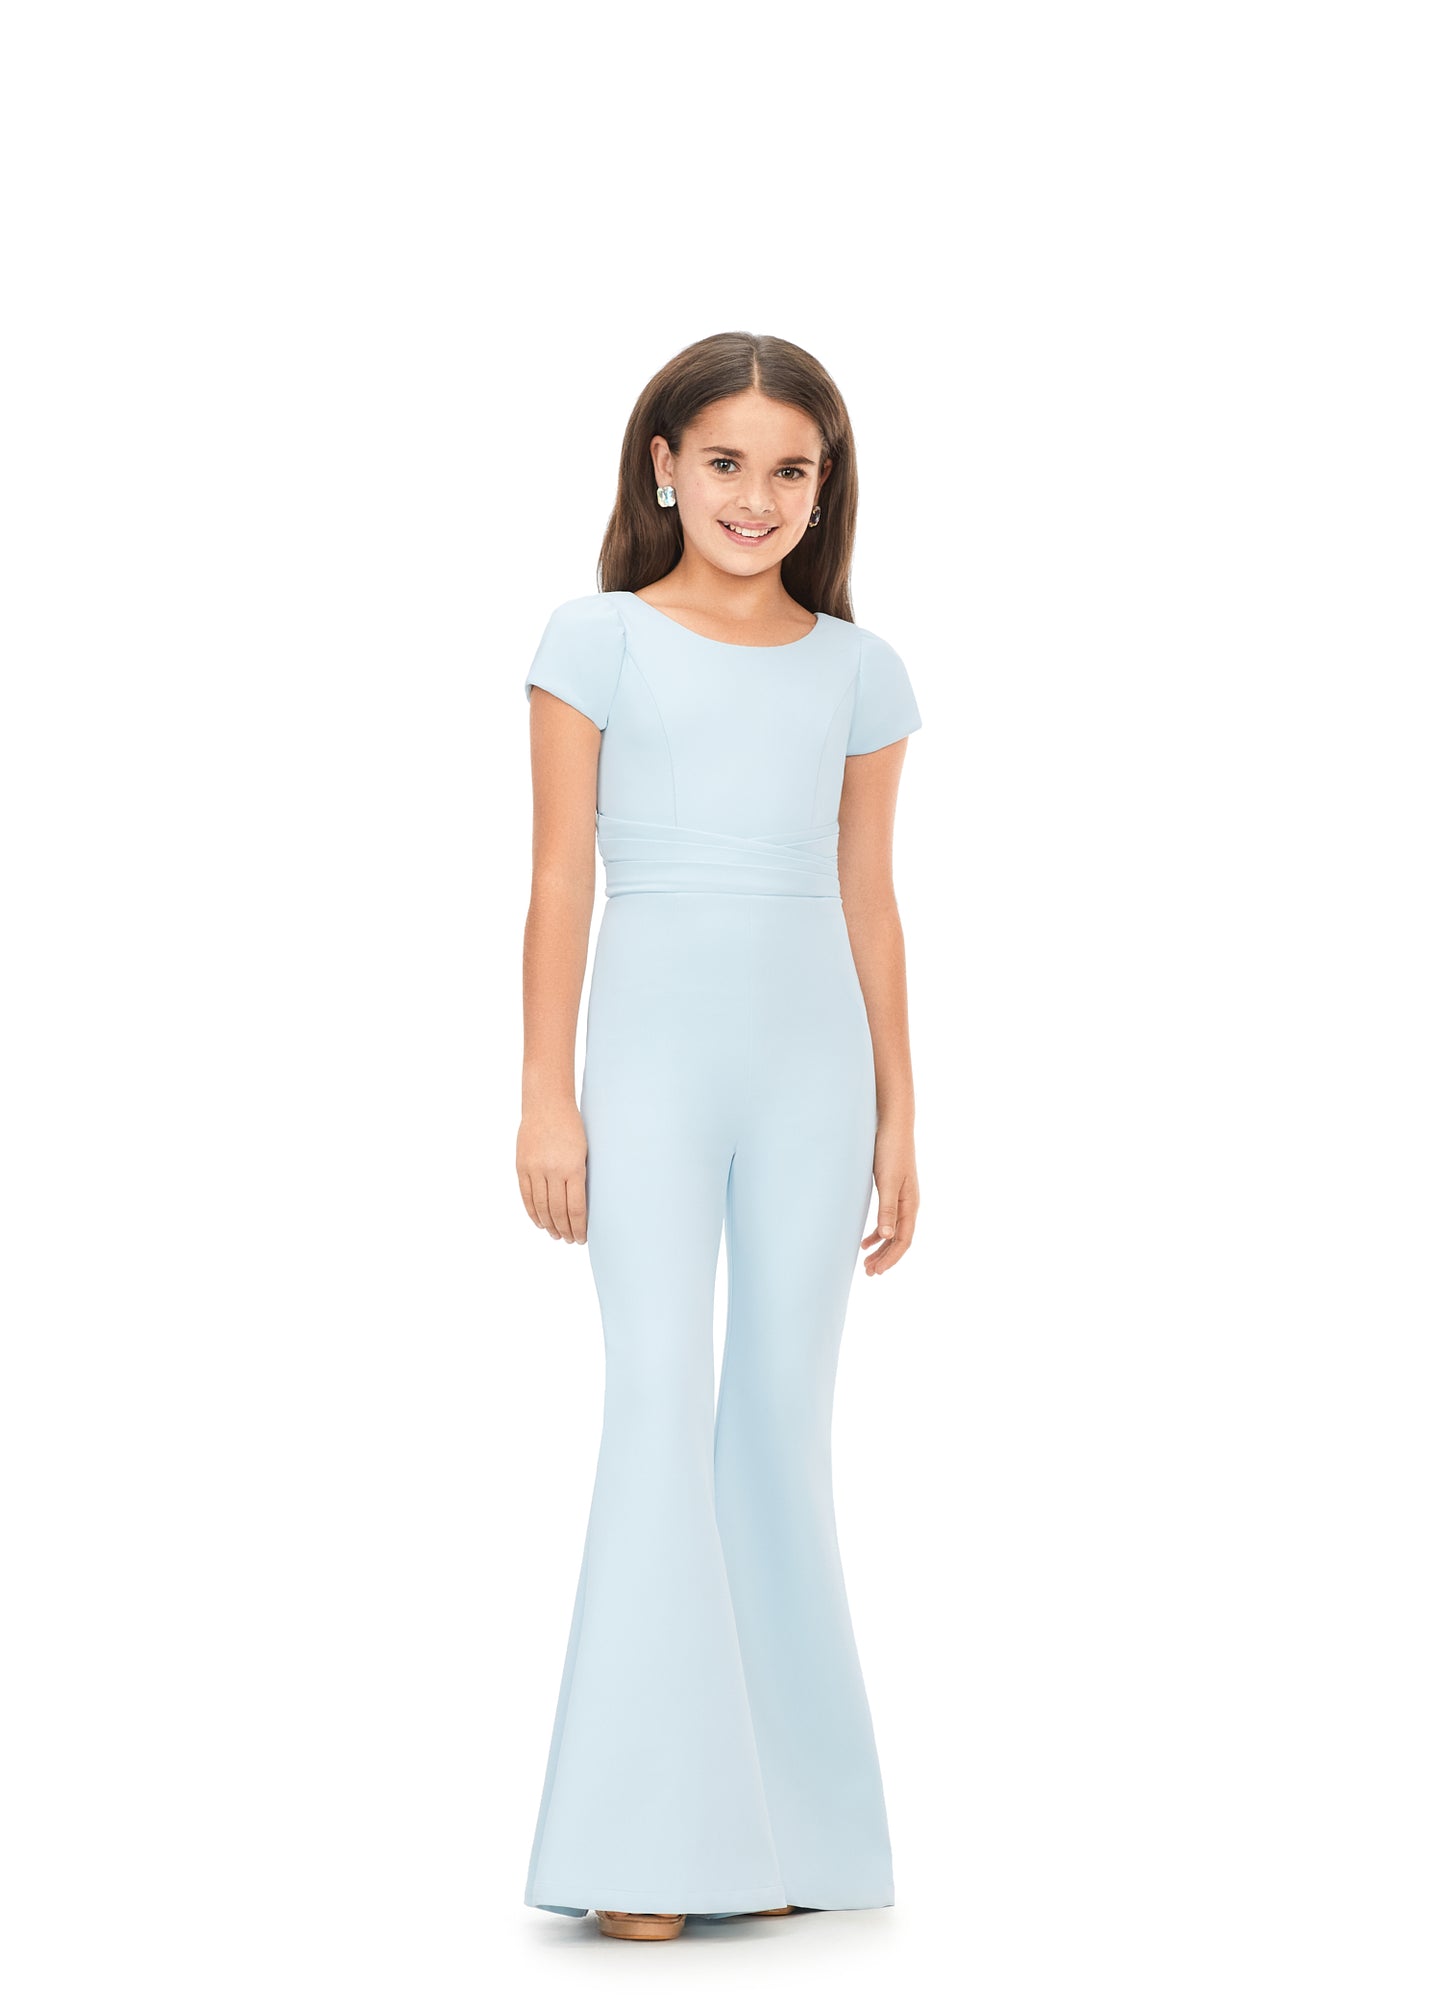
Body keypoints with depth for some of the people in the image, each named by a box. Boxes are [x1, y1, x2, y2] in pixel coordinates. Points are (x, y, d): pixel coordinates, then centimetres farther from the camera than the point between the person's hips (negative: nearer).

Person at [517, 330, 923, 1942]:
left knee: (785, 1419, 6)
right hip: (653, 1047, -3)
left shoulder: (857, 668, 11)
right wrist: (546, 1093, -6)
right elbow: (559, 879, 0)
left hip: (813, 1061, 3)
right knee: (659, 1402, -9)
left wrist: (897, 1118, 11)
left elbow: (869, 902, 12)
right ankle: (650, 1838, -4)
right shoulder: (597, 641, 2)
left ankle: (778, 1821, 15)